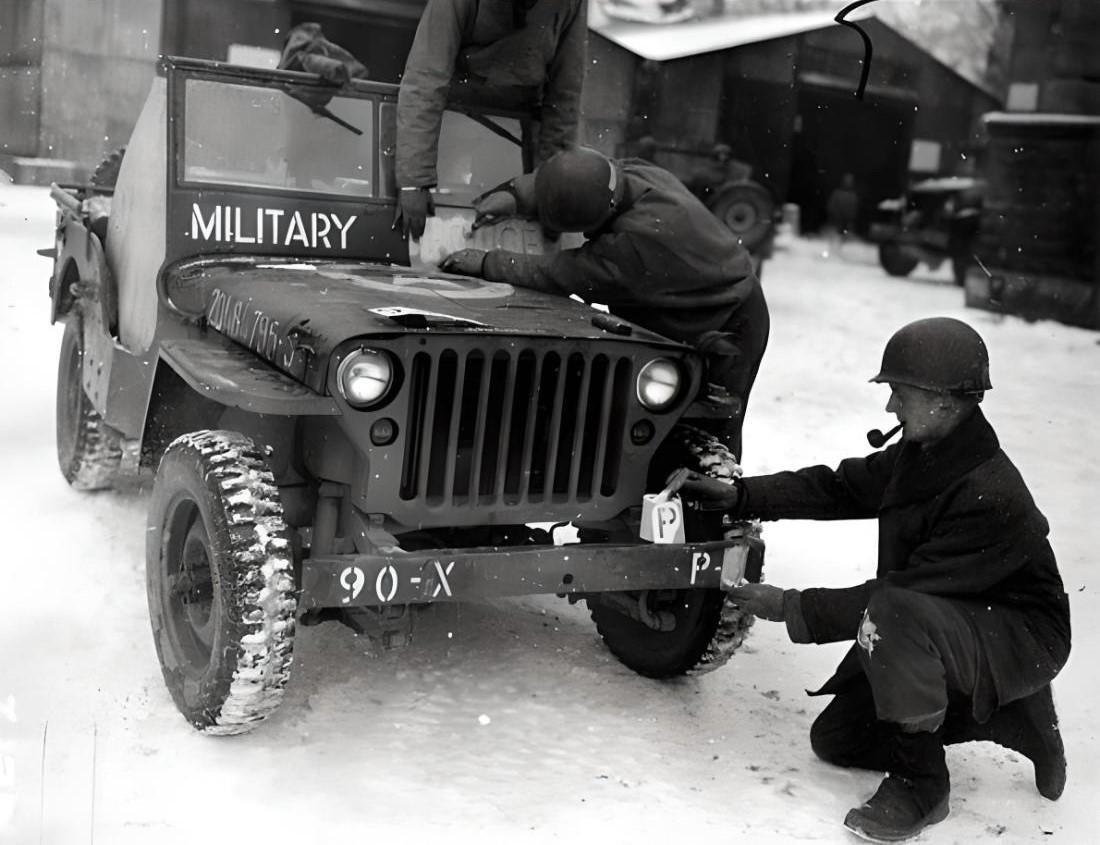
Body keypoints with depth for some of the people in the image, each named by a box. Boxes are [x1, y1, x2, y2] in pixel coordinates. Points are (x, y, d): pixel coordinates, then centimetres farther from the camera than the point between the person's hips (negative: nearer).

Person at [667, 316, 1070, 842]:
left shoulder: (991, 499, -31)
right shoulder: (919, 454, -4)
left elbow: (907, 590, -31)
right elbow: (837, 487, 0)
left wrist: (793, 608, -27)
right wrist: (735, 496, -12)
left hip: (1022, 640, -9)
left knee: (893, 614, -39)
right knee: (835, 740, 9)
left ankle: (920, 781, -18)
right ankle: (1007, 717, 17)